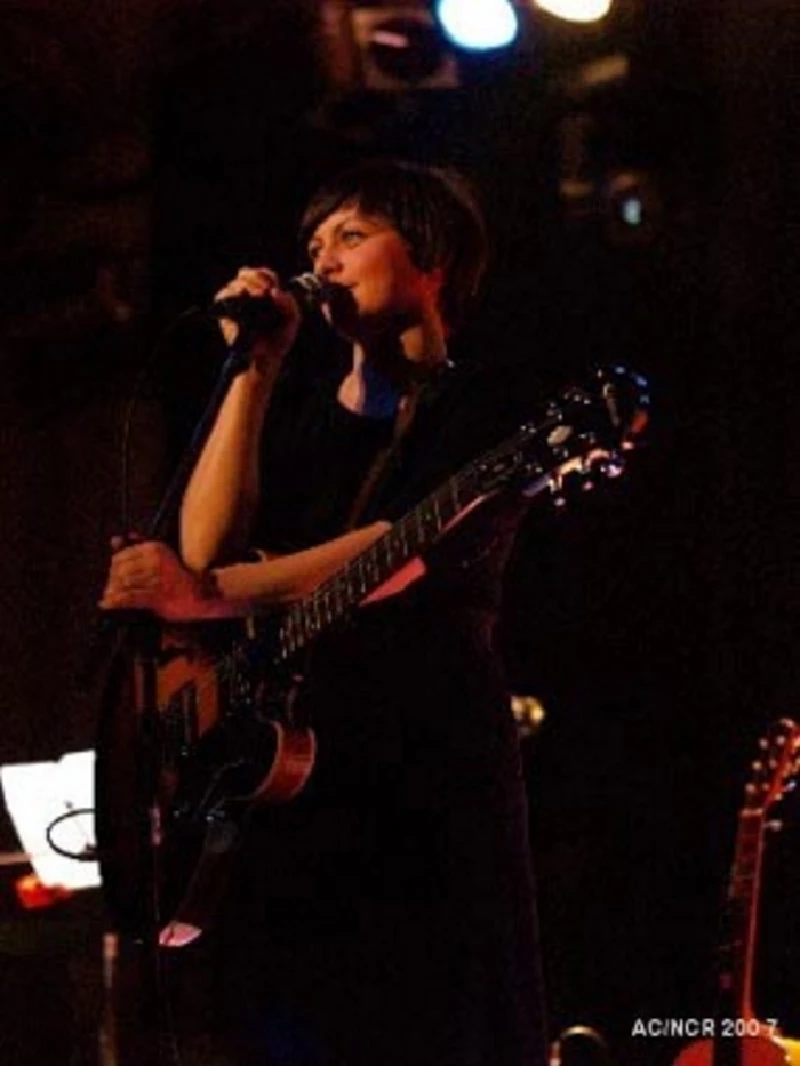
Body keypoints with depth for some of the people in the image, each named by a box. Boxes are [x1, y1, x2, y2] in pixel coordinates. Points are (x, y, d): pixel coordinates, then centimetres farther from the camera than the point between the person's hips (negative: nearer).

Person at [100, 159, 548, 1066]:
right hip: (279, 763, 5)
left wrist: (212, 596, -25)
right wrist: (255, 370, 0)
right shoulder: (294, 403, 19)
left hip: (427, 776, -5)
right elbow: (206, 545, 3)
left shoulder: (485, 412, 2)